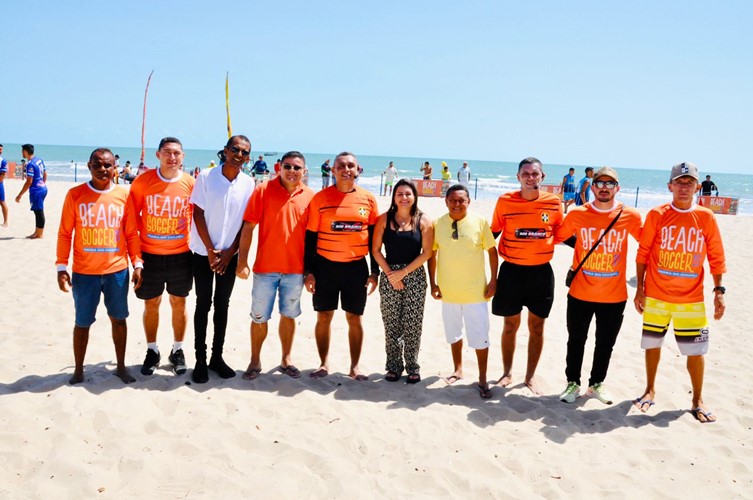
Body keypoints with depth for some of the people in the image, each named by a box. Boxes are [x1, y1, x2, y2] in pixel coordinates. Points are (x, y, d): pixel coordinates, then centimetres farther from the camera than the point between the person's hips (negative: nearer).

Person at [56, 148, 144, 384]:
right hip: (84, 272, -1)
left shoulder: (123, 195, 1)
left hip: (117, 270, 1)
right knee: (82, 322, 9)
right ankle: (78, 369, 25)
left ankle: (121, 366, 26)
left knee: (119, 319, 11)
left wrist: (137, 263, 0)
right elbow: (65, 233, 0)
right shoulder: (75, 194, -3)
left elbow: (131, 233, 5)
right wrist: (61, 267, -4)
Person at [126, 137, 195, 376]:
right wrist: (135, 249, -3)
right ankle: (152, 351, 26)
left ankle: (177, 350, 26)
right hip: (150, 255, 0)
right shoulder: (143, 181, -5)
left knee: (179, 303, 10)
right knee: (151, 304, 10)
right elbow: (131, 215, 1)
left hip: (181, 255, 0)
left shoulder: (191, 183, -4)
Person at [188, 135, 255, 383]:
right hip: (204, 253, -2)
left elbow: (247, 222, 1)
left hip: (230, 255, 2)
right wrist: (211, 250, -10)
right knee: (203, 305, 3)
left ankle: (217, 356, 21)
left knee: (222, 305, 10)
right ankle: (200, 360, 12)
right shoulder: (206, 177, -8)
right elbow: (198, 214, -7)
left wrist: (230, 251, -6)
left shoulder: (248, 183, -1)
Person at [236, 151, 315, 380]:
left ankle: (286, 360, 28)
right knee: (259, 317, 8)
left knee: (289, 315, 14)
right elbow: (248, 226, -4)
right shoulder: (264, 190, -5)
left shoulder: (310, 196, 1)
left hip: (296, 269, 2)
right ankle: (255, 361, 24)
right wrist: (242, 262, -8)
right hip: (265, 267, -1)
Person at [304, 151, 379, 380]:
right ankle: (324, 363, 23)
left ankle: (355, 366, 20)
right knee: (324, 317, 7)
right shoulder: (320, 198, -3)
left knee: (354, 318, 8)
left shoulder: (368, 199, 1)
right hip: (325, 266, 0)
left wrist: (374, 272, 3)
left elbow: (373, 238, 5)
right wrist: (308, 271, -4)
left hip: (357, 267, 1)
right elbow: (310, 237, 0)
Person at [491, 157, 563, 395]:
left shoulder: (554, 202, -3)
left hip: (541, 272, 1)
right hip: (511, 270, -1)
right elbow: (493, 233, 4)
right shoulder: (505, 201, -7)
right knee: (510, 325, 11)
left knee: (536, 326, 10)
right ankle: (507, 373, 30)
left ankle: (530, 376, 27)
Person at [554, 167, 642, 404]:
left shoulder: (630, 216, -6)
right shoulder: (577, 214, -6)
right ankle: (573, 383, 29)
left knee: (606, 343, 14)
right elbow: (557, 237, 6)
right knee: (576, 341, 12)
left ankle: (597, 384, 33)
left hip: (615, 296, 1)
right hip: (580, 293, 0)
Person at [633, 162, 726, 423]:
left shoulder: (706, 217, -1)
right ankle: (650, 391, 30)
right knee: (652, 344, 11)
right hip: (656, 296, 0)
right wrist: (640, 288, -2)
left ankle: (698, 400, 22)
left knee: (696, 350, 5)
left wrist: (719, 290, -1)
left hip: (691, 299, 0)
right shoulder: (657, 215, -4)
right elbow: (643, 253, -1)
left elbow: (716, 257, 3)